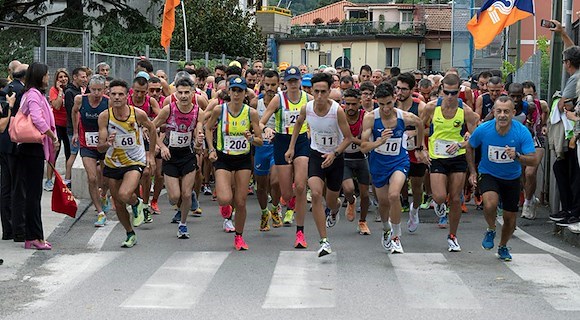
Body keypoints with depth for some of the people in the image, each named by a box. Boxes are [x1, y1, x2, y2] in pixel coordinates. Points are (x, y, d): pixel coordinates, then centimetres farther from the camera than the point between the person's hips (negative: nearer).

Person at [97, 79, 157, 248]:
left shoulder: (138, 114, -17)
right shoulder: (104, 116, -15)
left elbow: (152, 128, 5)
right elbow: (100, 148, -15)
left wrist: (151, 154, 7)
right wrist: (107, 144, -38)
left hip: (135, 162, -3)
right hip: (113, 163, 3)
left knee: (124, 195, -28)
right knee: (118, 204, 13)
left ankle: (137, 203, 9)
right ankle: (130, 235, 36)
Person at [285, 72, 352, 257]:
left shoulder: (337, 110, -22)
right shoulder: (306, 108, -11)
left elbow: (348, 138, -14)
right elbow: (298, 124, 13)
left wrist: (334, 154, -28)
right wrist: (291, 147, 11)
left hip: (335, 157, -1)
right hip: (316, 155, 1)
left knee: (331, 202, 11)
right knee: (316, 194, -21)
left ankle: (335, 208, 54)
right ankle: (324, 241, -17)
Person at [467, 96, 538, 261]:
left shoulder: (522, 132, -22)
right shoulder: (483, 130, -19)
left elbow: (534, 160, -25)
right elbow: (469, 148, 2)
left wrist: (517, 156, -43)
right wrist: (472, 171, -1)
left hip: (512, 178, 1)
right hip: (488, 174, -1)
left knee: (510, 218, 8)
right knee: (490, 203, -30)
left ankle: (503, 247, 37)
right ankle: (491, 230, 1)